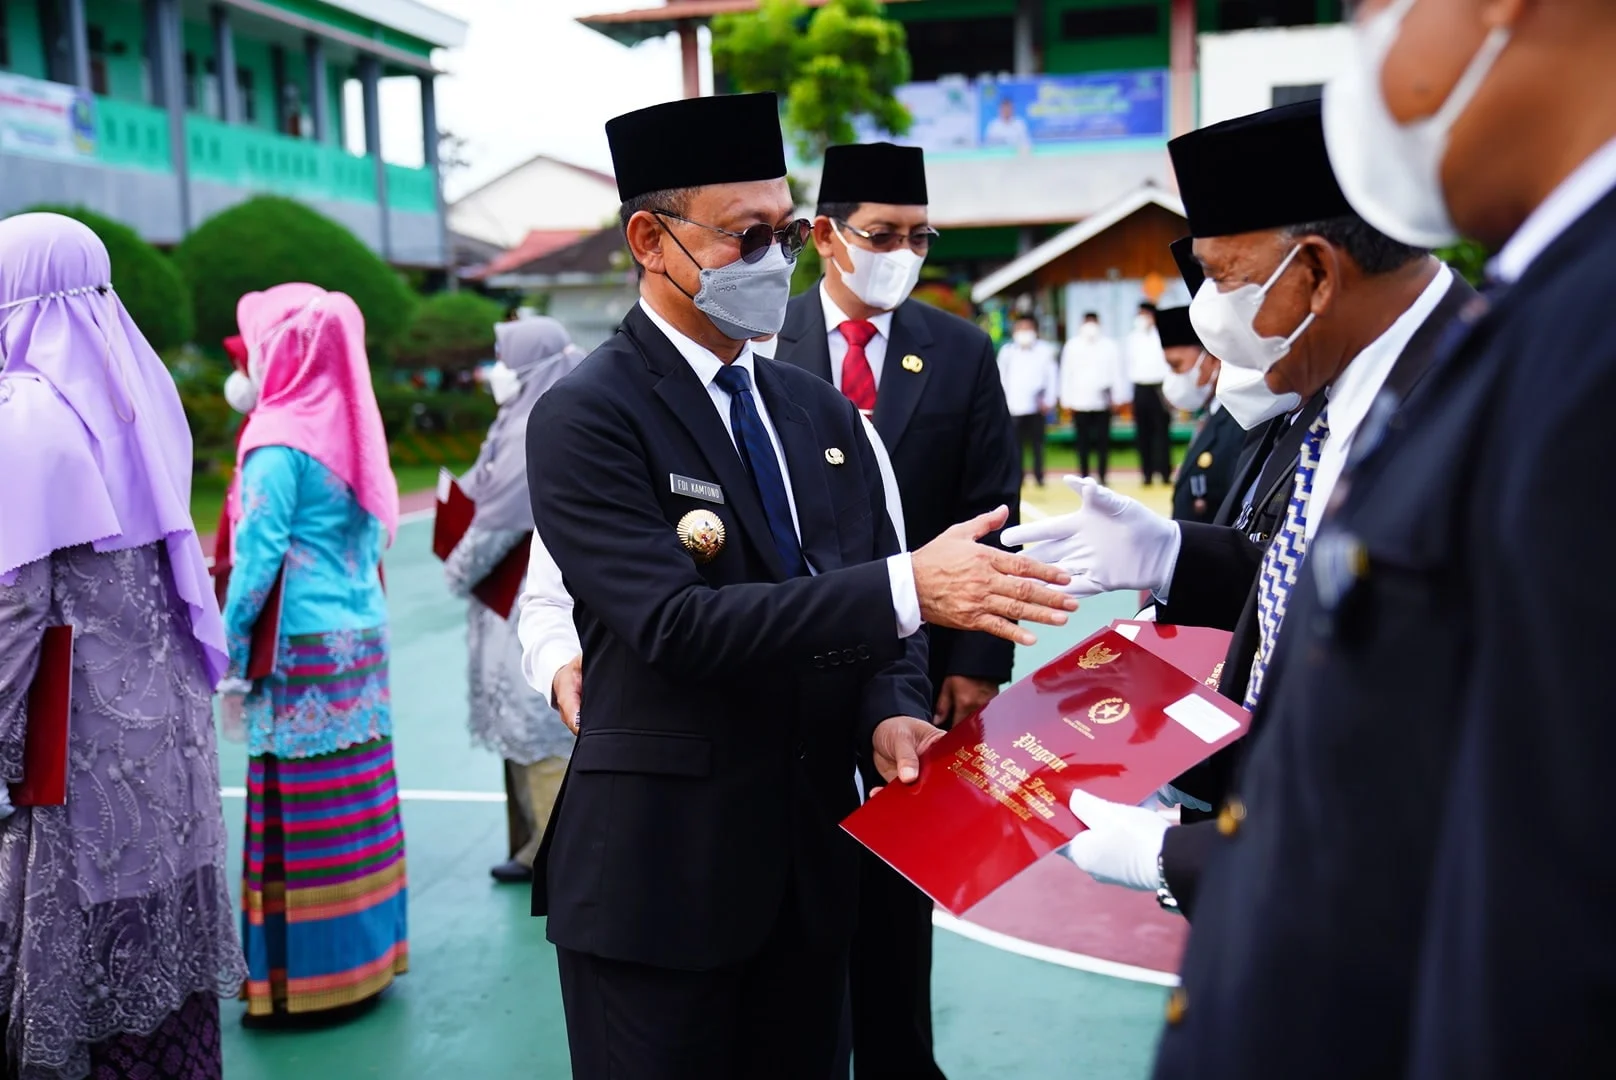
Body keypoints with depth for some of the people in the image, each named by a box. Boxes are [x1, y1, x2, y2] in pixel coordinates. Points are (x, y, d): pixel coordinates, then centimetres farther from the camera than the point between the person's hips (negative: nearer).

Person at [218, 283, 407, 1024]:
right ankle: (366, 954, 23)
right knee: (357, 806, 14)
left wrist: (230, 661, -7)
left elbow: (257, 559, -14)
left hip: (302, 653, -8)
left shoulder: (280, 442, -13)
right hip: (361, 638, 8)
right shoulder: (349, 429, 9)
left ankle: (309, 980, 8)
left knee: (300, 821, 0)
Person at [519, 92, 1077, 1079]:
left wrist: (893, 711, -12)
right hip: (659, 872, -5)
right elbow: (677, 623, -23)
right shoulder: (587, 418, -12)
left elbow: (867, 604, 9)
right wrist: (906, 587, -29)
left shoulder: (822, 412, 9)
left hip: (812, 856, 6)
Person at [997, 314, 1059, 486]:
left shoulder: (1045, 350, 3)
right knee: (1016, 443, -1)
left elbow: (1052, 375, 4)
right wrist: (1002, 401, 4)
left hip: (1036, 405, -1)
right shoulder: (1007, 350, 6)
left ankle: (1039, 475, 9)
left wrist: (1048, 400, -1)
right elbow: (1000, 377, 9)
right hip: (1014, 407, 1)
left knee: (1037, 442, 1)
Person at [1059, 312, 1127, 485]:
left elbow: (1117, 371, 5)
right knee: (1082, 442, 2)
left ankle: (1102, 476, 6)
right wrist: (1066, 399, 5)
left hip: (1102, 401, -1)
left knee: (1102, 441, -2)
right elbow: (1066, 373, 8)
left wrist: (1118, 397, 2)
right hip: (1079, 402, 1)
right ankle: (1084, 476, 9)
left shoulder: (1109, 346, 3)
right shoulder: (1072, 346, 7)